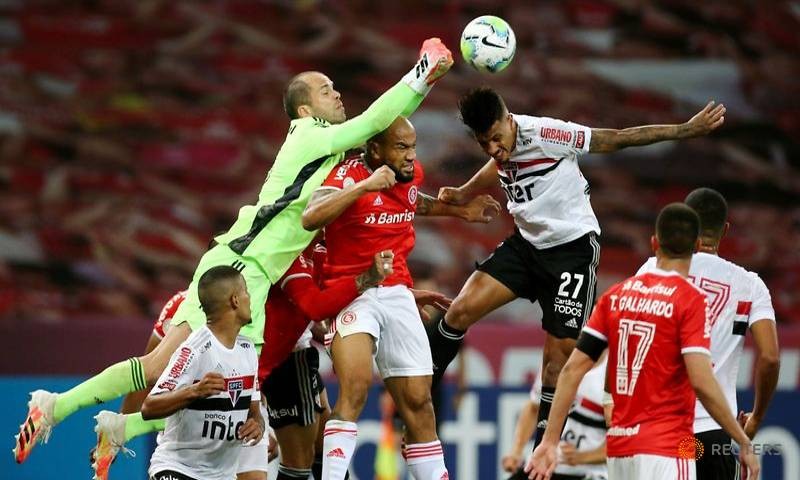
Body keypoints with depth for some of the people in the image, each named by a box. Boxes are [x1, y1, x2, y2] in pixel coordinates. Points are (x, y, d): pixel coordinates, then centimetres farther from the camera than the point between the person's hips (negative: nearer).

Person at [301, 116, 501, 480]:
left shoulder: (411, 174, 6)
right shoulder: (348, 176, -16)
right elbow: (310, 219, -33)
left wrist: (459, 211, 29)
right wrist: (364, 186, -36)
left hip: (397, 294, 7)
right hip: (351, 295, -7)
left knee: (417, 400, 8)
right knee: (356, 385, -28)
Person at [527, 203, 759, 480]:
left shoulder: (615, 295, 9)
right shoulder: (691, 300, -8)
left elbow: (572, 369, 5)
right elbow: (701, 382, -17)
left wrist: (550, 441, 7)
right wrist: (744, 442, -9)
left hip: (619, 447, 6)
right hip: (667, 447, -6)